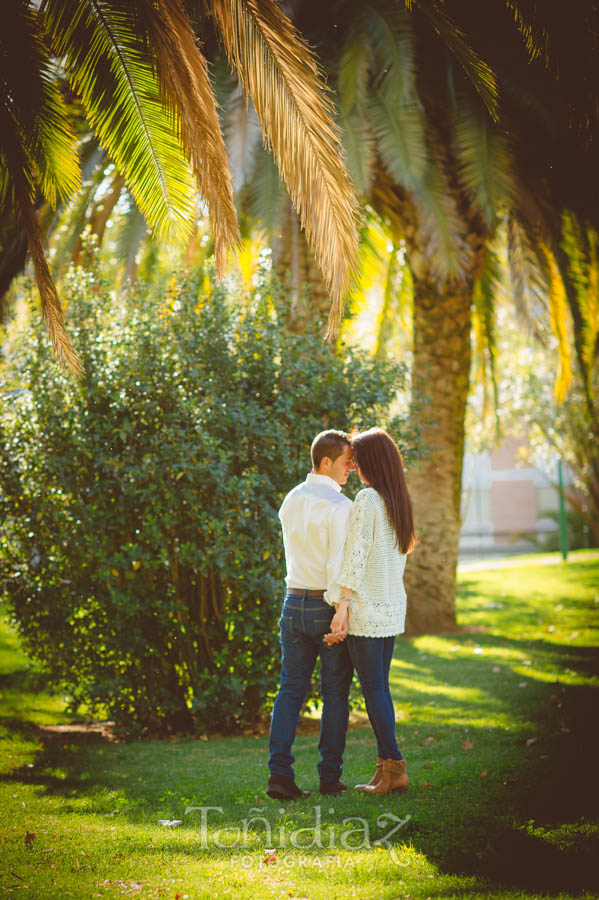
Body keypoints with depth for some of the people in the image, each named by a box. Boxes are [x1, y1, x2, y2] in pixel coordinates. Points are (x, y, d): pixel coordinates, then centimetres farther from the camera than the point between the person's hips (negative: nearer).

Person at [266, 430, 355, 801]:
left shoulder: (291, 501, 9)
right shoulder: (340, 506, -14)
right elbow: (339, 564, -19)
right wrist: (340, 612, -15)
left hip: (294, 602, 6)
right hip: (328, 605, -6)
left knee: (291, 689, 7)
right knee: (335, 693, 5)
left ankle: (280, 773, -1)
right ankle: (330, 777, 10)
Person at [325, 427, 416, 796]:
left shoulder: (367, 500, -14)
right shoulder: (400, 502, 11)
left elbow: (355, 559, -18)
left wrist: (342, 607, -17)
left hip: (366, 610, -8)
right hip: (392, 609, 8)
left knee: (373, 689, -2)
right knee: (380, 687, 12)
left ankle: (395, 767, -2)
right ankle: (386, 767, 14)